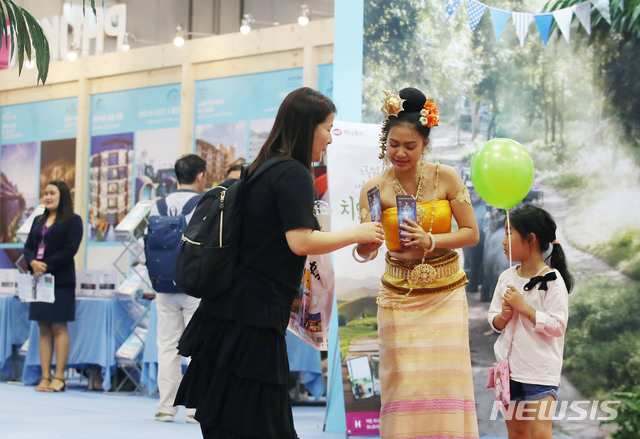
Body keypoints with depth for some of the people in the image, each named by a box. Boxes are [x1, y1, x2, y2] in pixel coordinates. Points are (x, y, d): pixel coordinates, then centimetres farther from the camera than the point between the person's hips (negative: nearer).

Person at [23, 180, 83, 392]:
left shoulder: (73, 220, -1)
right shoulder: (38, 221, 19)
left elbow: (70, 249, -11)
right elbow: (28, 247, 13)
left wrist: (46, 266, -15)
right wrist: (33, 263, -8)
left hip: (60, 280, -6)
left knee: (58, 327, -6)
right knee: (43, 328, 3)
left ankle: (59, 377, -4)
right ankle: (45, 377, 3)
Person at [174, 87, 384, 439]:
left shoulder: (263, 170, 17)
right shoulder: (293, 174, -11)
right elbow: (301, 241, -18)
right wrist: (356, 233, -6)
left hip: (225, 314, 9)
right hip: (254, 320, -9)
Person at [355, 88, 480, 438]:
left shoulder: (445, 178, -5)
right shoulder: (375, 188, -5)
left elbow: (471, 233, -3)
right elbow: (365, 252, -7)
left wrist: (430, 241, -17)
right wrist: (364, 244, -30)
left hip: (445, 293, 0)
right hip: (399, 295, 0)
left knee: (445, 380, -4)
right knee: (404, 383, -5)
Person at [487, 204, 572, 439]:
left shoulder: (552, 280, -10)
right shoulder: (506, 277, 8)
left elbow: (558, 325, -17)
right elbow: (494, 320, 12)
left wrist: (524, 307, -19)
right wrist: (503, 316, -10)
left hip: (540, 371, -6)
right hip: (510, 367, 6)